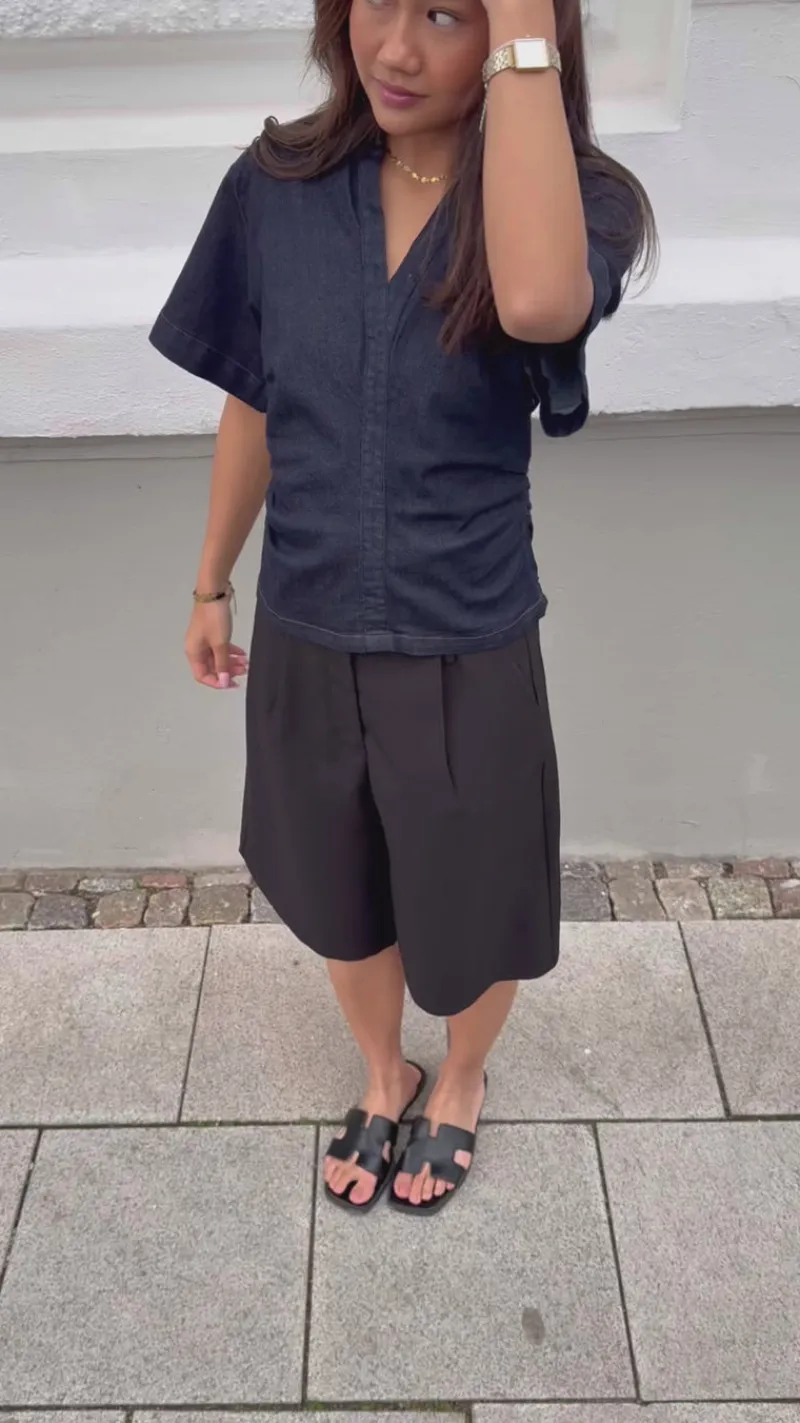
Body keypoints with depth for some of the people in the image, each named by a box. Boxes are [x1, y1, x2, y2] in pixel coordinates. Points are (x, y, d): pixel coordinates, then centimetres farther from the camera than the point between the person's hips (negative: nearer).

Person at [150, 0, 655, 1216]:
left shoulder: (574, 198, -13)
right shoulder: (277, 188, -6)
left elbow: (537, 304, -38)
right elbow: (252, 406, 5)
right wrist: (213, 583, 13)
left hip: (468, 657, -2)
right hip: (306, 644, 3)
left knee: (470, 922, 18)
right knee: (340, 903, 23)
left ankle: (462, 1085, 53)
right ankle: (384, 1077, 55)